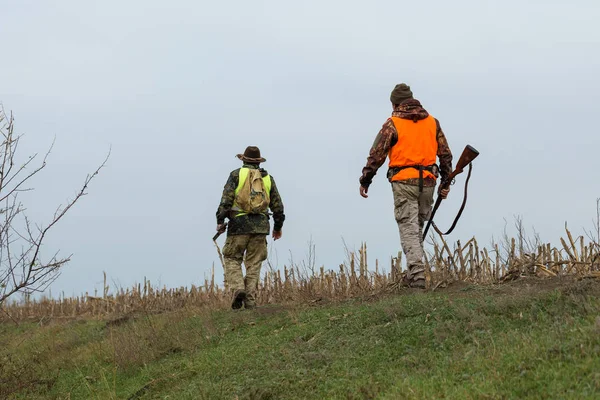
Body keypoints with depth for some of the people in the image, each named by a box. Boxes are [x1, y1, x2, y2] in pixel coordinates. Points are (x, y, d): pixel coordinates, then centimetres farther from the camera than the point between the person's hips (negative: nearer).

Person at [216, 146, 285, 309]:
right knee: (254, 264, 6)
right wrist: (278, 226, 25)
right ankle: (250, 301, -1)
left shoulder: (236, 174, 5)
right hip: (260, 226, 3)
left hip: (239, 224, -3)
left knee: (232, 259, 6)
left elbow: (227, 198, -6)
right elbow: (277, 205, 15)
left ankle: (237, 288, -17)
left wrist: (220, 220, -6)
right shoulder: (268, 178, 15)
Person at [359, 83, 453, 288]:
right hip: (428, 181, 4)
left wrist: (365, 180, 3)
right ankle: (413, 274, 19)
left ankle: (417, 275, -14)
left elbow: (376, 154, -4)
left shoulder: (393, 123, -3)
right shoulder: (432, 122, 11)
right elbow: (445, 154, 13)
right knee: (418, 227, 16)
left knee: (409, 228, -4)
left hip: (404, 182, -4)